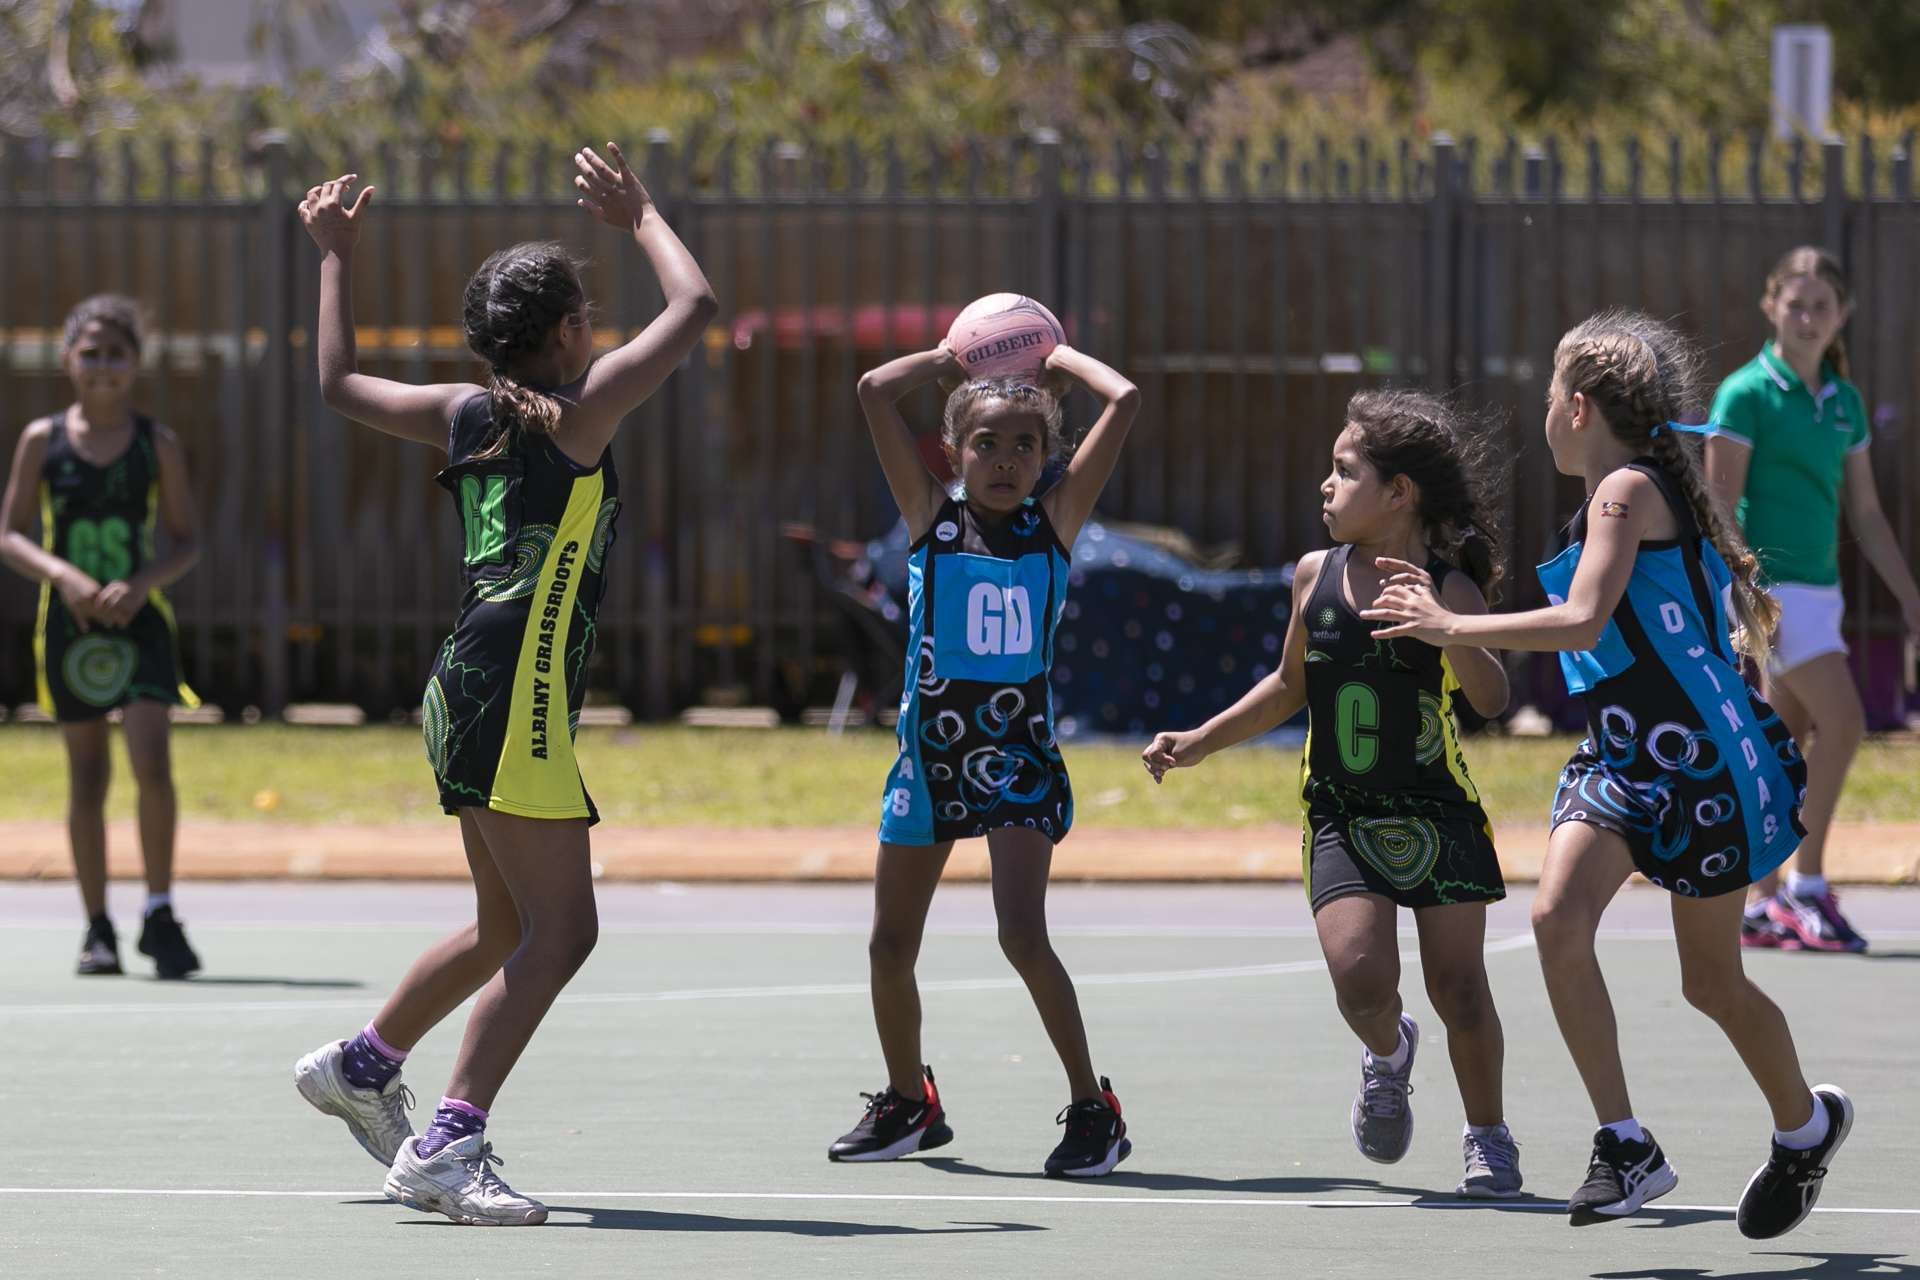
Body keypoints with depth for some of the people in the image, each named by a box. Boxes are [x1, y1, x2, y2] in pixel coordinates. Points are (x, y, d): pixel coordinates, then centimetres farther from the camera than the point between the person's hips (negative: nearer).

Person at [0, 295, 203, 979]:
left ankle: (159, 916, -3)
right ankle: (98, 929, 13)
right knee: (87, 777, 5)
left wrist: (142, 583, -15)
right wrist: (62, 574, -17)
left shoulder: (157, 444, 0)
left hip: (140, 619, -1)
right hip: (70, 624, 1)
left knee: (152, 763, -16)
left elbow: (187, 540, 4)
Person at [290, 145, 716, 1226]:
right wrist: (640, 216, 12)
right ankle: (449, 1146, -18)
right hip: (518, 698, -9)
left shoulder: (465, 414, 13)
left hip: (471, 692, 9)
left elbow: (342, 383, 29)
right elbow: (694, 304, -2)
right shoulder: (579, 408, -7)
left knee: (509, 929, 21)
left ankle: (362, 1065, 37)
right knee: (559, 933, -11)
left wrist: (338, 259, 35)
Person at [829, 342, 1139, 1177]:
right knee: (891, 946, 9)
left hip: (1018, 755, -2)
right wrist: (948, 358, 7)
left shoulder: (1054, 523, 0)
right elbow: (875, 391, -6)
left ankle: (1093, 1109, -5)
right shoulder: (932, 516, 1)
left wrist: (1058, 357, 8)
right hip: (930, 750, 3)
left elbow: (1123, 402, -5)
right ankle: (909, 1103, 31)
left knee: (1022, 936, -17)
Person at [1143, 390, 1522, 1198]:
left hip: (1437, 816, -2)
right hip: (1342, 818, 2)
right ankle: (1386, 1055, 18)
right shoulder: (1316, 577, 3)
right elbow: (1291, 684, 19)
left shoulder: (1449, 588, -10)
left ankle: (1488, 1136, 19)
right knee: (1361, 974, -17)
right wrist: (1201, 742, 15)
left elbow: (1491, 700, -22)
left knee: (1458, 986, -3)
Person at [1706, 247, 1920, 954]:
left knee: (1787, 745, 6)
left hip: (1819, 588, 7)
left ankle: (1762, 905, 9)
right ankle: (1806, 884, -8)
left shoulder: (1844, 403, 13)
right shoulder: (1747, 393, -7)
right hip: (1770, 583, -7)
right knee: (1842, 719, -15)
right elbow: (1722, 505, -10)